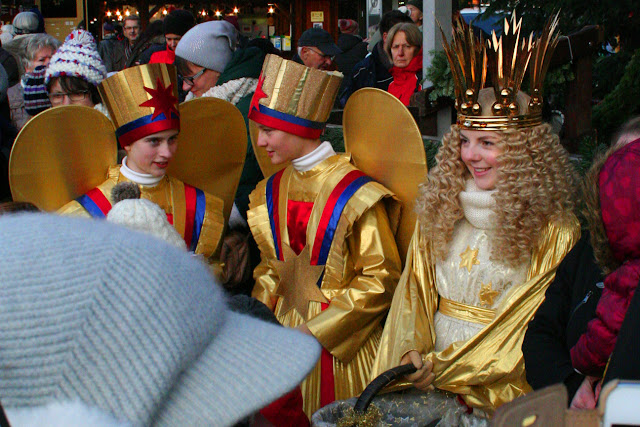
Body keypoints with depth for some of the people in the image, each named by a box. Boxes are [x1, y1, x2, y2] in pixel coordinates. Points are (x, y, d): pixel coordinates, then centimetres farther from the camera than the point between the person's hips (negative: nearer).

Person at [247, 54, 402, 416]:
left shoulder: (355, 194, -15)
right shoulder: (272, 192, 6)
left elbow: (380, 281, -14)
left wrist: (316, 329, -16)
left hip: (339, 345, -5)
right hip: (286, 333, 6)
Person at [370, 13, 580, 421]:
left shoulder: (555, 233, -7)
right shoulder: (440, 210, 9)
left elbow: (533, 332, -8)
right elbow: (415, 292, 8)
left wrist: (444, 368, -12)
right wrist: (412, 353, -9)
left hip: (503, 393, -4)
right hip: (427, 385, 4)